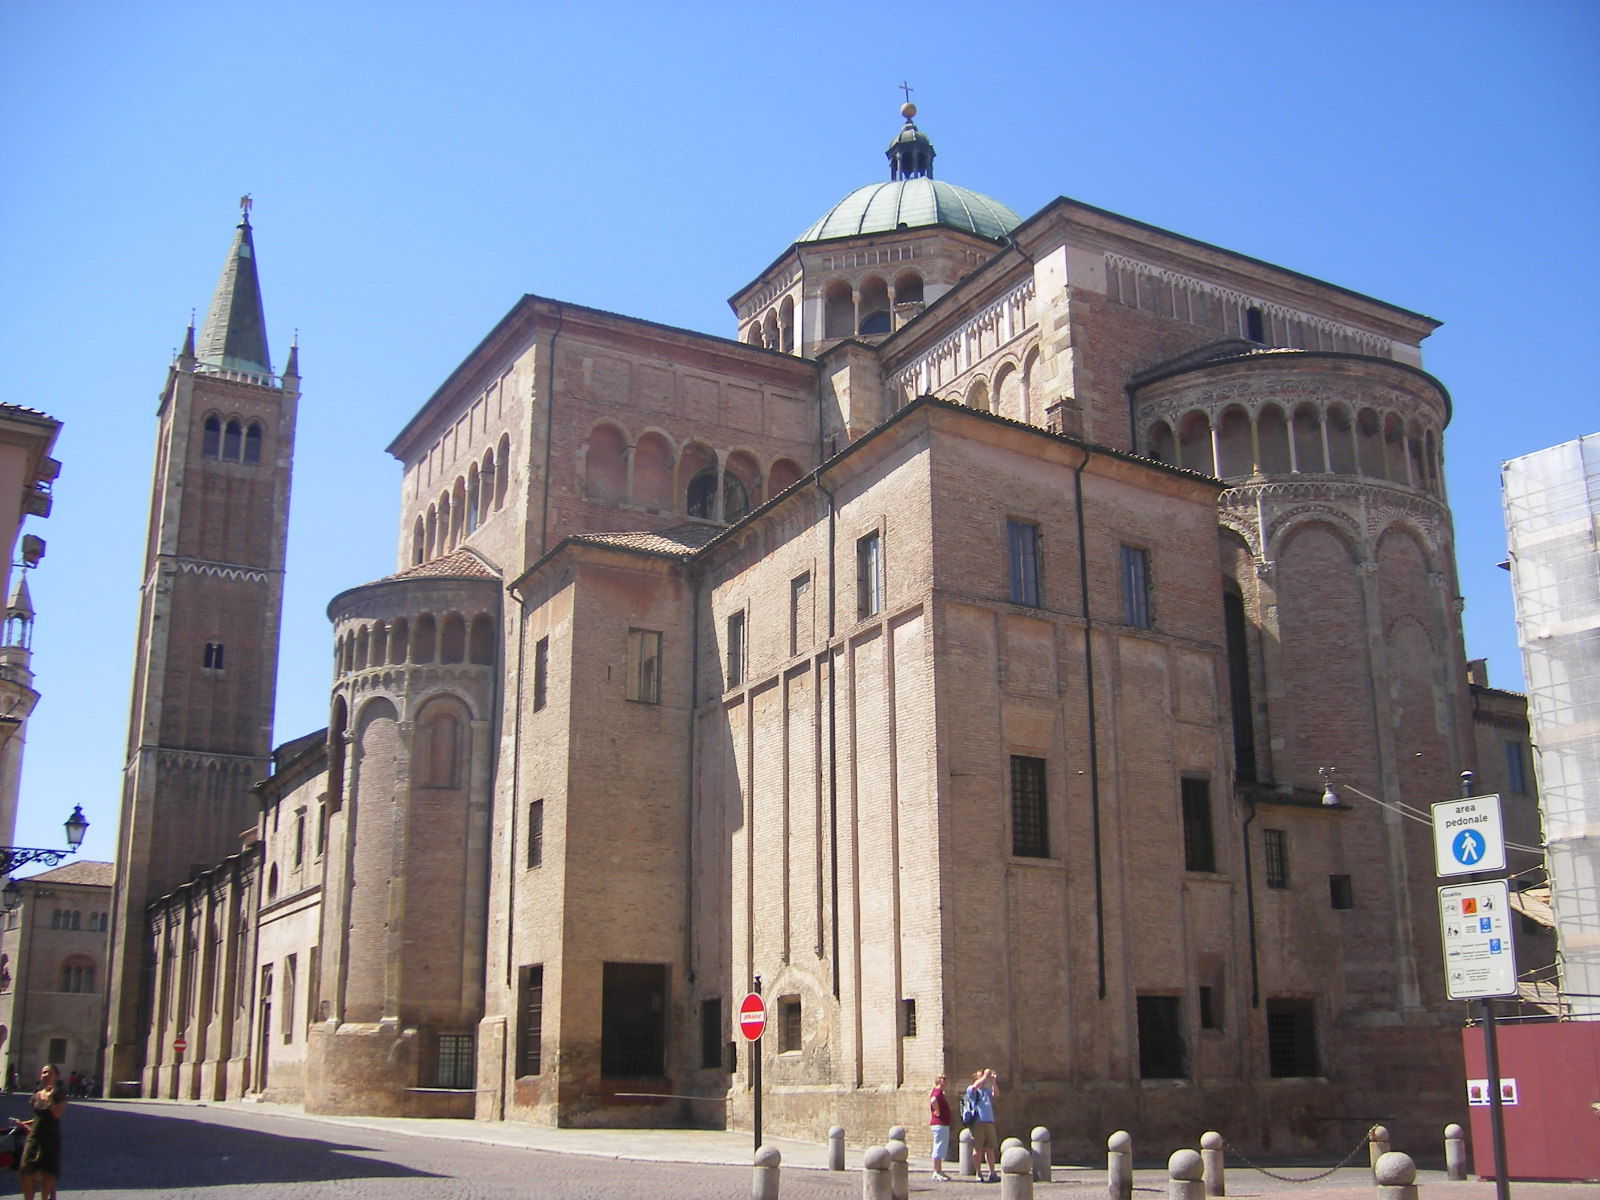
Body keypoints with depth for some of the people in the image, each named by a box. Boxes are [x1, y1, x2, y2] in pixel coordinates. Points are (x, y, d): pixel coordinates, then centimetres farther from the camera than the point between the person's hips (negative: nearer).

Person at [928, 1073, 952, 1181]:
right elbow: (933, 1101, -35)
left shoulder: (939, 1092, 18)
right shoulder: (938, 1091, -14)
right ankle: (937, 1172, -8)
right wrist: (938, 1112, -24)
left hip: (943, 1124, 11)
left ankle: (938, 1171, 18)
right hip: (940, 1124, -11)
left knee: (942, 1149, 14)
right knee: (939, 1148, -9)